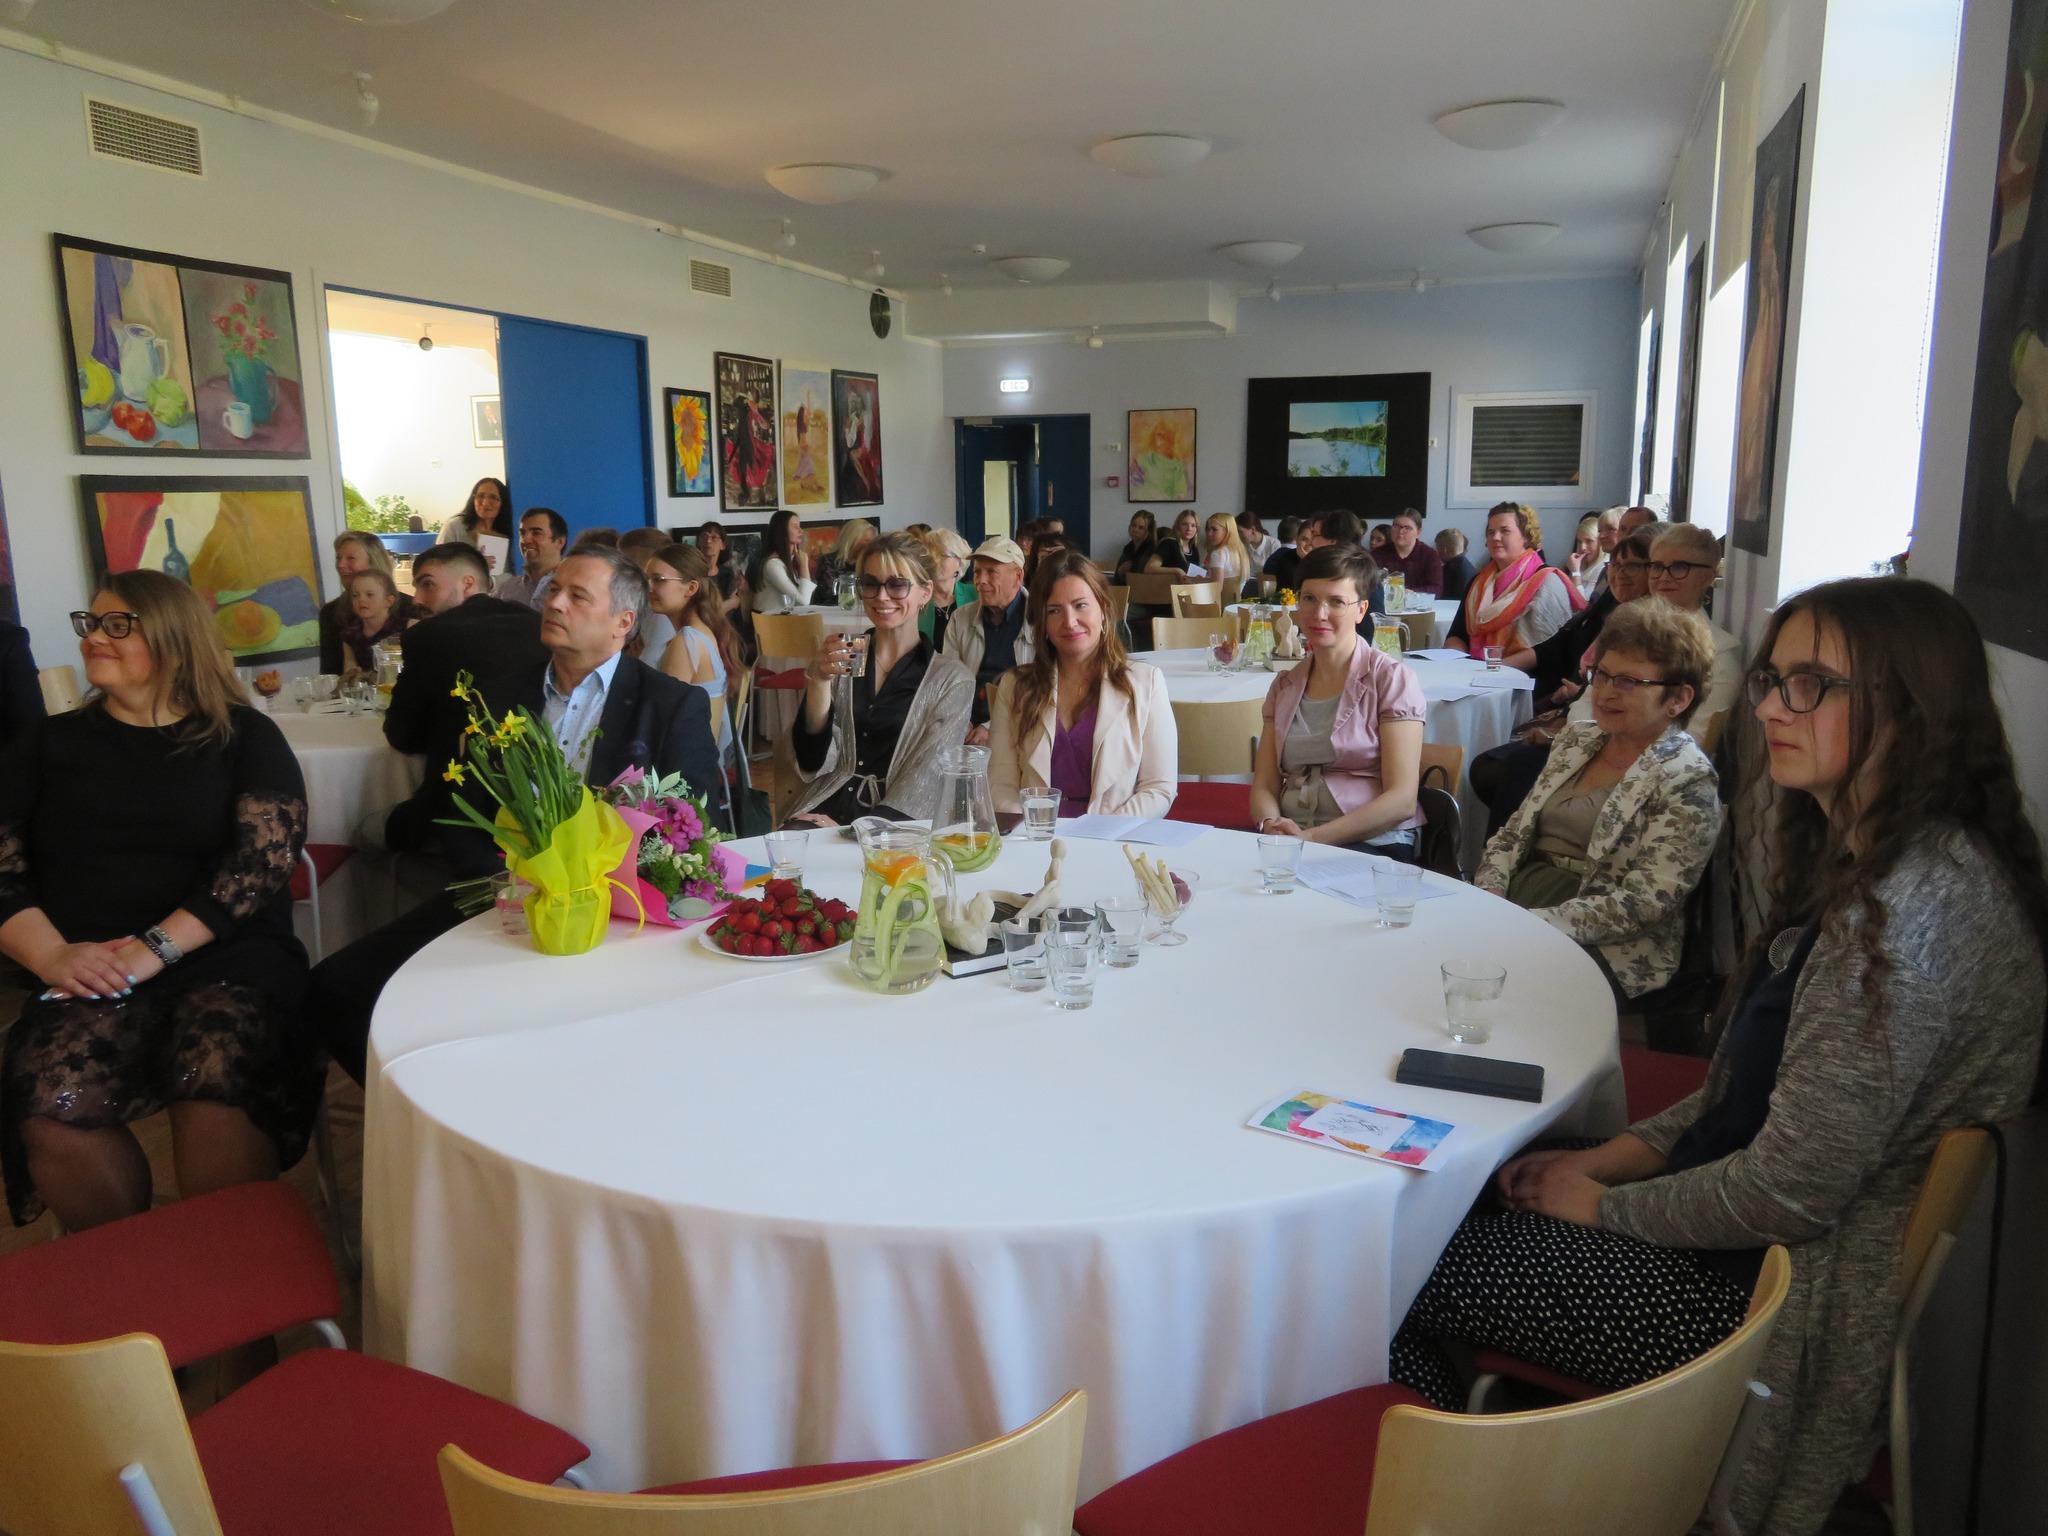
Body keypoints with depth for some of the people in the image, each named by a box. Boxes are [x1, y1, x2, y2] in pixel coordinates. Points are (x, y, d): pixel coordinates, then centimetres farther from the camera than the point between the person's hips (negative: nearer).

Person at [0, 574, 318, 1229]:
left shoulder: (246, 737, 10)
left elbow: (263, 856, -3)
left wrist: (156, 948, -14)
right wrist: (53, 956, -11)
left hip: (229, 957, -2)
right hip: (88, 972, 2)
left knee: (217, 1085, -34)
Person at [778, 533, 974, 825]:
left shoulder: (952, 680, 6)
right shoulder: (841, 658, 13)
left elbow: (926, 779, -5)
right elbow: (814, 764, 4)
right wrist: (819, 681, -11)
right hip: (823, 813, 2)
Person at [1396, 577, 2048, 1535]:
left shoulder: (1915, 906, -27)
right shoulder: (1862, 864, 7)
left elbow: (1790, 1194, -26)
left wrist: (1603, 1202, -11)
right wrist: (1609, 1158, 4)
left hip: (1790, 1302, -9)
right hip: (1767, 1244, 9)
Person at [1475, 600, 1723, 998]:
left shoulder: (1687, 782, -8)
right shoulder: (1577, 738, 14)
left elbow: (1643, 903, -16)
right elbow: (1514, 832, 15)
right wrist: (1487, 898, -4)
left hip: (1607, 951, -6)